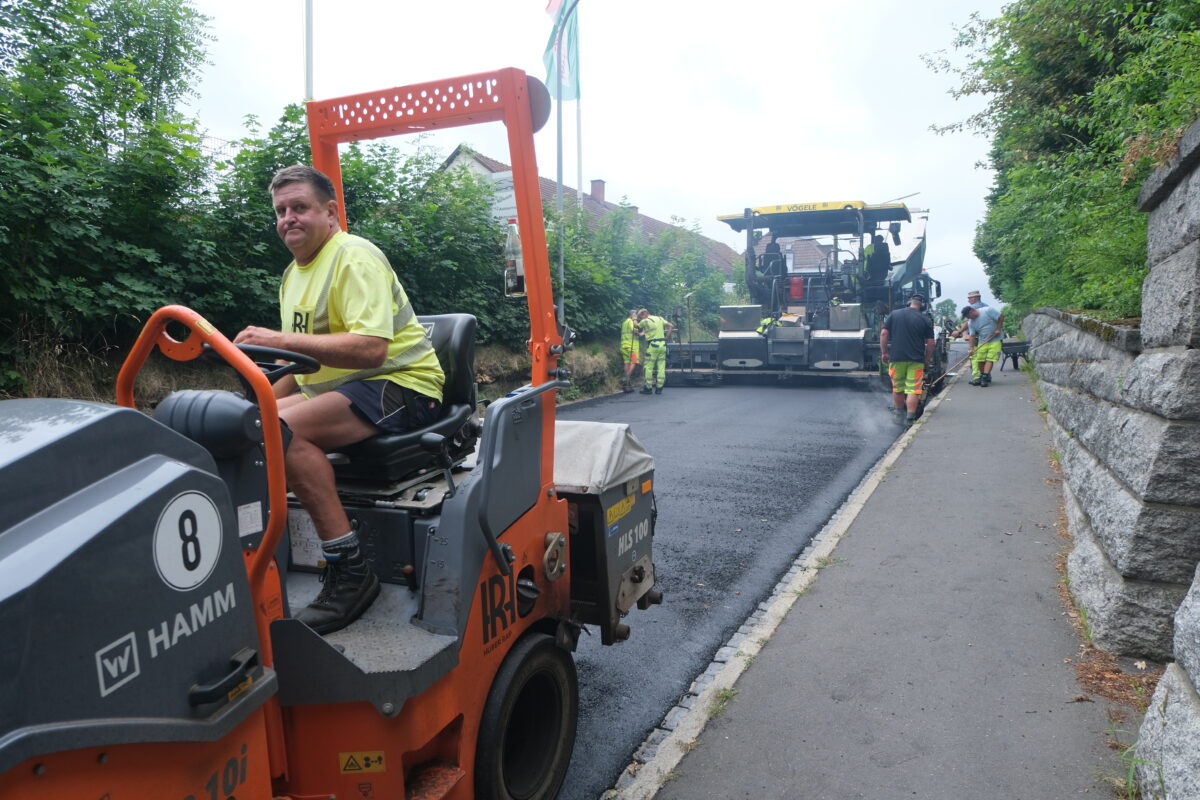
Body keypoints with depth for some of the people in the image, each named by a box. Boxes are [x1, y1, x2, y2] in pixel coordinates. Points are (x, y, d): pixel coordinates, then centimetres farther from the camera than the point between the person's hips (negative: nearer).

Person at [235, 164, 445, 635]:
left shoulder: (355, 258, -11)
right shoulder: (294, 274, 18)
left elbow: (371, 348, -26)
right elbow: (300, 362, 23)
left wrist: (282, 339, -28)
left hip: (401, 385, -9)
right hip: (336, 391, 10)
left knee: (283, 429, -30)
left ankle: (350, 572, -25)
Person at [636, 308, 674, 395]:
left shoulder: (645, 321, -3)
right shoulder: (660, 319, 15)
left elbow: (637, 326, 14)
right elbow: (671, 326, 10)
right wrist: (666, 338, 9)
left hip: (653, 345, -6)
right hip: (662, 345, 6)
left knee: (649, 367, 1)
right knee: (661, 367, 5)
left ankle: (648, 388, 3)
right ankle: (659, 388, 7)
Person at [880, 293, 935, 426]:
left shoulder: (894, 314, 5)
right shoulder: (925, 320, 2)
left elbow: (884, 333, 1)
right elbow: (930, 342, 1)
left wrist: (884, 353, 7)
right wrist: (928, 359, 14)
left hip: (896, 358, 2)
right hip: (916, 360, -2)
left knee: (897, 388, 15)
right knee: (913, 390, 1)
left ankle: (899, 413, 27)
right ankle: (909, 418, -3)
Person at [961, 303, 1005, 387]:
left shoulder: (987, 310, -12)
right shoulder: (971, 322, 3)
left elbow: (1001, 317, -8)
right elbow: (972, 335, 1)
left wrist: (998, 329, -12)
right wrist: (972, 348, -8)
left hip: (995, 340, -5)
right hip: (982, 341, 5)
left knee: (990, 359, -13)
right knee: (980, 360, -1)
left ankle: (985, 377, -18)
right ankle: (982, 377, 15)